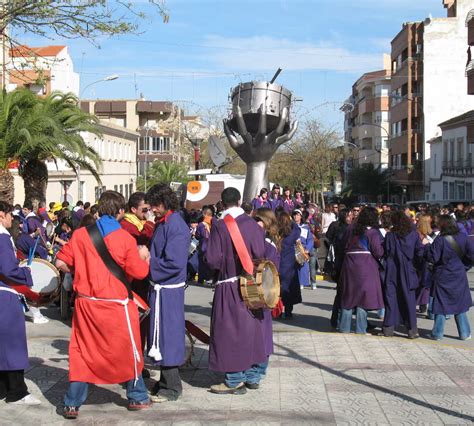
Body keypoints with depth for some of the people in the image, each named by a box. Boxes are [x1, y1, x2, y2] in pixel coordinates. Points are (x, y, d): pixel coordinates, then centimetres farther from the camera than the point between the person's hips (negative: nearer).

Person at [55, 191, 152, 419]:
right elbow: (139, 272, -8)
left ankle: (72, 404, 12)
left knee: (82, 351, 12)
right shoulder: (125, 238, -8)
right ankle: (137, 398, 26)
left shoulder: (80, 234, 0)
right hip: (115, 304, -2)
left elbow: (61, 262, 2)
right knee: (128, 350, 14)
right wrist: (142, 256, 11)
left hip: (85, 303, 2)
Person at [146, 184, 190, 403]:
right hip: (160, 288, 9)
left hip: (169, 290, -9)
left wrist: (147, 264, -14)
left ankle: (171, 387, 7)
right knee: (162, 335, 16)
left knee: (167, 334, -3)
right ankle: (166, 381, 28)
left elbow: (174, 263, -23)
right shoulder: (163, 223, 12)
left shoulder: (176, 227, -17)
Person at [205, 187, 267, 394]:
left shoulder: (219, 227, -12)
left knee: (230, 332, 2)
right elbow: (260, 255, -1)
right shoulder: (253, 225, -3)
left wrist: (224, 265, 7)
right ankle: (252, 376, 21)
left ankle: (234, 380, 5)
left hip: (228, 286, -4)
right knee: (251, 329, 13)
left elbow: (213, 260, -14)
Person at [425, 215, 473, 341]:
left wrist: (426, 247, -1)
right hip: (459, 276, 4)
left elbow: (432, 258, -17)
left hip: (443, 277, -3)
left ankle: (438, 333, 10)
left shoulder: (440, 240, -17)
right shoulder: (463, 238, -3)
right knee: (460, 305, 13)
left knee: (441, 305, 6)